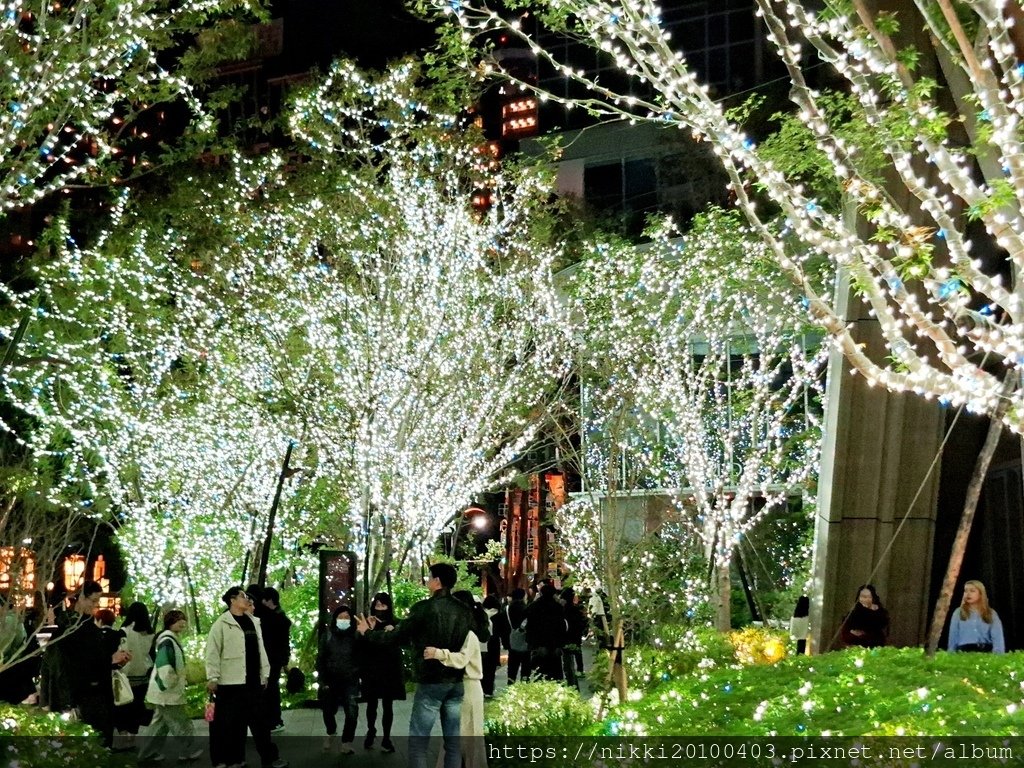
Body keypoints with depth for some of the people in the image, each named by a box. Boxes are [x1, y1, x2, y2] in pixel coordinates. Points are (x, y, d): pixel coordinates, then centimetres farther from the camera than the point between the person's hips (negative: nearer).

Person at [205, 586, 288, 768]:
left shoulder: (253, 622, 16)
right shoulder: (222, 624, -5)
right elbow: (213, 652, -9)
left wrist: (265, 673, 15)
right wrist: (212, 678, -14)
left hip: (253, 681, 6)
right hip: (231, 682, -6)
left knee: (260, 720, 9)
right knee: (228, 722, 0)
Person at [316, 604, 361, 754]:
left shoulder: (355, 635, -2)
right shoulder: (327, 635, 1)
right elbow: (320, 658, 1)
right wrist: (323, 680, -4)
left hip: (350, 681, -2)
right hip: (331, 680, 2)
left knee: (352, 713, -14)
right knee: (328, 710, 12)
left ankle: (346, 743, 3)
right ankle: (331, 732, 43)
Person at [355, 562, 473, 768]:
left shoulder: (424, 608, -12)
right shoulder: (464, 611, 5)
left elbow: (397, 637, -5)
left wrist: (367, 633, 9)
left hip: (431, 682, -5)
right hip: (456, 682, 5)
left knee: (418, 740, 0)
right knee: (453, 741, 7)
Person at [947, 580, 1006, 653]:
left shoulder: (991, 614, 9)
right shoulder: (958, 613, 9)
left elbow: (998, 639, 1)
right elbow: (953, 638, 9)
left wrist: (998, 656, -13)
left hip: (985, 651, 0)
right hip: (964, 651, 0)